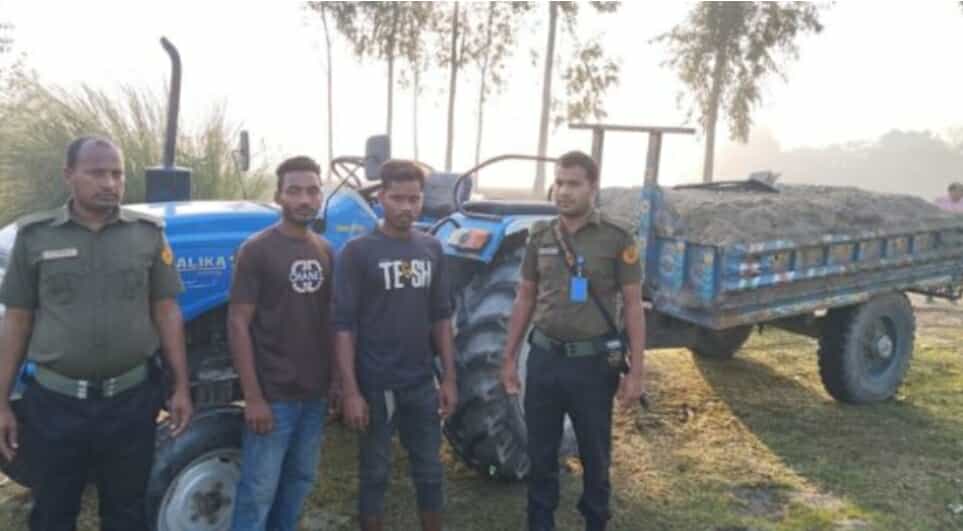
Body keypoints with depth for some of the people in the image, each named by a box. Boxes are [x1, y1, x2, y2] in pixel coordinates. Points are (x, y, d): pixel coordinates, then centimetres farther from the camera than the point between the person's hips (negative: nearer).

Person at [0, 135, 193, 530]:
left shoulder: (148, 234, 0)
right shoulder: (35, 236, -1)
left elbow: (166, 312, 3)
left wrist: (181, 386, 0)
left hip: (130, 401, 0)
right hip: (54, 403, 0)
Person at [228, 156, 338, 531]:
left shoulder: (326, 252, 8)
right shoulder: (256, 250, -10)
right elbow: (238, 324, -12)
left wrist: (335, 379, 11)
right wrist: (252, 397, -16)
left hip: (315, 393, 6)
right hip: (273, 395, -6)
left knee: (300, 480, 16)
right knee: (259, 491, 2)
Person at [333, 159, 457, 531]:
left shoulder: (431, 249, 5)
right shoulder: (357, 251, -9)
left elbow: (441, 317, 10)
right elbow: (344, 325, -11)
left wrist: (449, 377, 5)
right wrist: (350, 391, -15)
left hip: (422, 383, 4)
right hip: (375, 385, -4)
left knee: (429, 472, 15)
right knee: (375, 474, 10)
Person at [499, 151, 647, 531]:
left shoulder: (617, 239, -7)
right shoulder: (540, 237, 4)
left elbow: (633, 306, -6)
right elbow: (524, 299, 10)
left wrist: (636, 371, -9)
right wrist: (509, 357, 9)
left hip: (594, 361, -3)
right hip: (544, 358, 3)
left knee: (595, 454, 13)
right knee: (540, 452, 14)